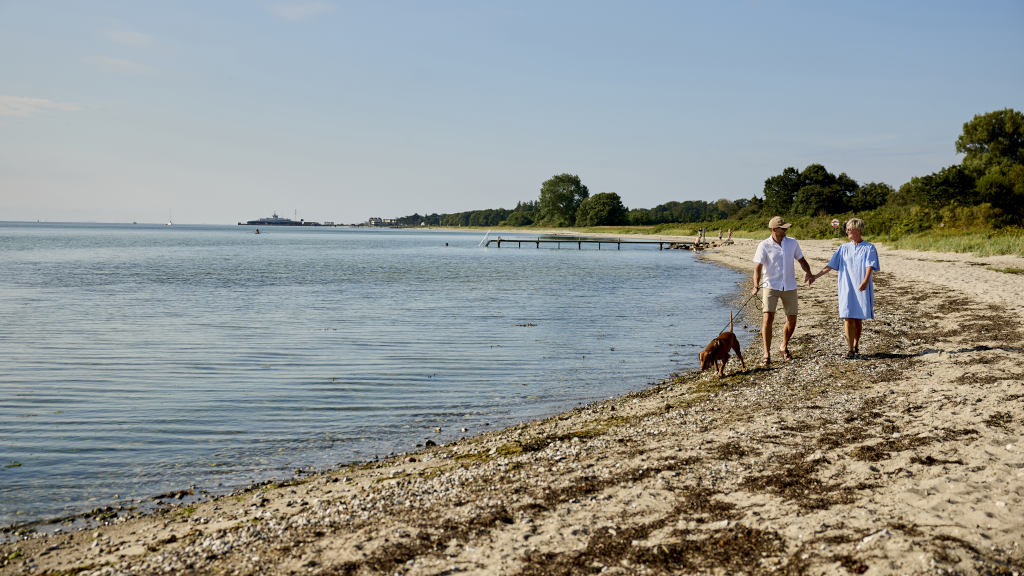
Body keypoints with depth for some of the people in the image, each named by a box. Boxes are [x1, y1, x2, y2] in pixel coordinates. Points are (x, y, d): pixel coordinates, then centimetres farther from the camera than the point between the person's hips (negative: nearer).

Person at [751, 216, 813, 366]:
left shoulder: (792, 243, 3)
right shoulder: (764, 245, -8)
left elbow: (801, 260, 13)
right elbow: (758, 267, -14)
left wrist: (808, 272, -8)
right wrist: (756, 286, -29)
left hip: (789, 287, 4)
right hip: (771, 286, -3)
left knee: (792, 321, 7)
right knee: (768, 318, -15)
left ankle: (784, 348, 33)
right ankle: (767, 355, -5)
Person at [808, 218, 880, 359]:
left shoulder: (869, 248, 1)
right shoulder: (844, 248, 11)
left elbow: (870, 266, -12)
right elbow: (831, 265, 11)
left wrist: (866, 280, -30)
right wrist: (816, 276, 2)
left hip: (862, 289, -2)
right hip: (847, 288, 2)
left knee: (858, 319, 5)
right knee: (848, 318, -6)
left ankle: (856, 346, 20)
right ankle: (850, 350, -6)